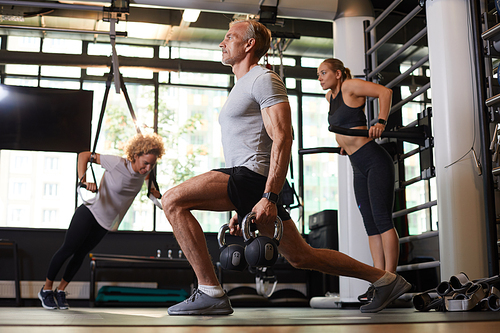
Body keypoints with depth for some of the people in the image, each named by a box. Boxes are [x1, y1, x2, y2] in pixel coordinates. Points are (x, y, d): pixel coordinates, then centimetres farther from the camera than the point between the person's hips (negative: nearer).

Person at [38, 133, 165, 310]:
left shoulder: (145, 171, -6)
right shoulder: (118, 163, -24)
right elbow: (84, 155, -16)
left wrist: (153, 191, 6)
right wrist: (84, 180, -29)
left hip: (106, 224, 5)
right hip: (90, 213, -5)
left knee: (80, 254, 8)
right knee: (68, 249, 0)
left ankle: (61, 290, 23)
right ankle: (46, 289, 17)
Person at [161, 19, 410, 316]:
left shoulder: (263, 79, -4)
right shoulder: (242, 87, 27)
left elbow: (282, 139, -16)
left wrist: (269, 197, -25)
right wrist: (241, 209, 26)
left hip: (253, 176, -10)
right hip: (244, 180, 10)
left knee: (173, 200, -18)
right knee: (301, 257, 14)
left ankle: (211, 293, -18)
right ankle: (385, 279, 25)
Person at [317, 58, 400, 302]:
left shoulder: (350, 86, -6)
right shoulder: (330, 96, 17)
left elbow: (385, 91, -15)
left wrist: (381, 122, -26)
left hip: (376, 162, -9)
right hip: (359, 168, 9)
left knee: (382, 219, -13)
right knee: (371, 225, 5)